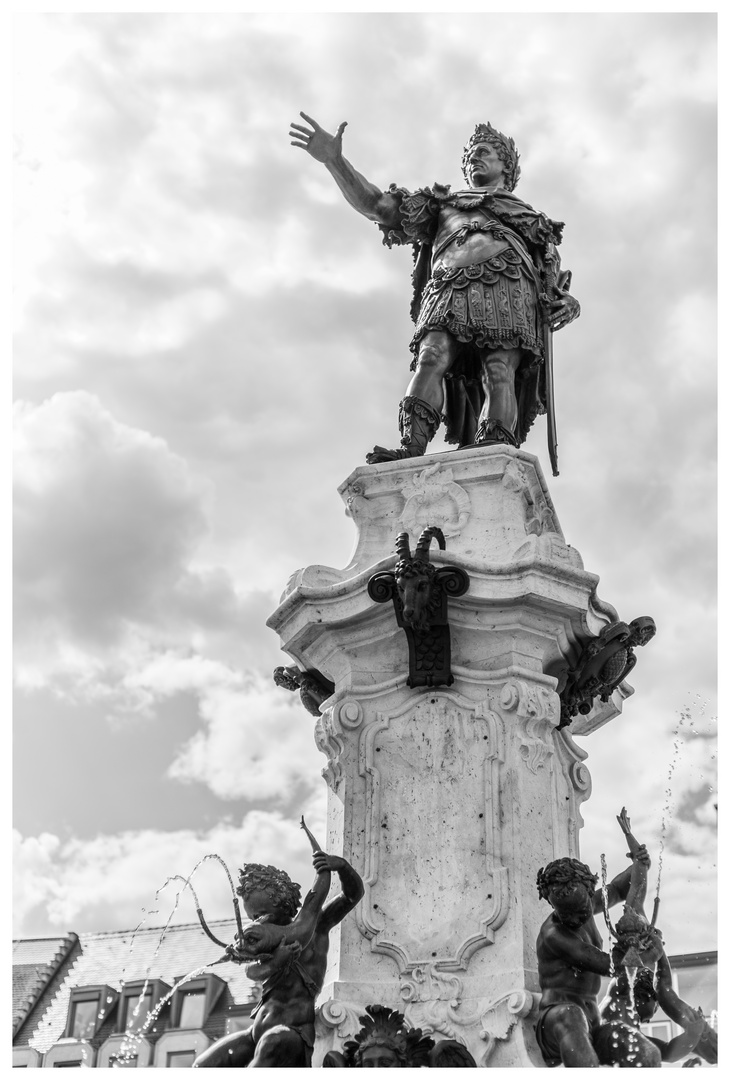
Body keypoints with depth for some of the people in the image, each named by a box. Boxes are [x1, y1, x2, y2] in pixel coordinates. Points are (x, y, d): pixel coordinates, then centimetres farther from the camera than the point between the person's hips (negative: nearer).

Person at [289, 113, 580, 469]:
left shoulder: (530, 218, 37)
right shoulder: (443, 203, 37)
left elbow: (554, 284, 27)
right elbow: (374, 205, 25)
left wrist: (567, 304, 2)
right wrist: (334, 160, 12)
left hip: (509, 286, 0)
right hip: (449, 291, 0)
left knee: (500, 371, -26)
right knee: (431, 358, -28)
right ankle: (410, 450, -47)